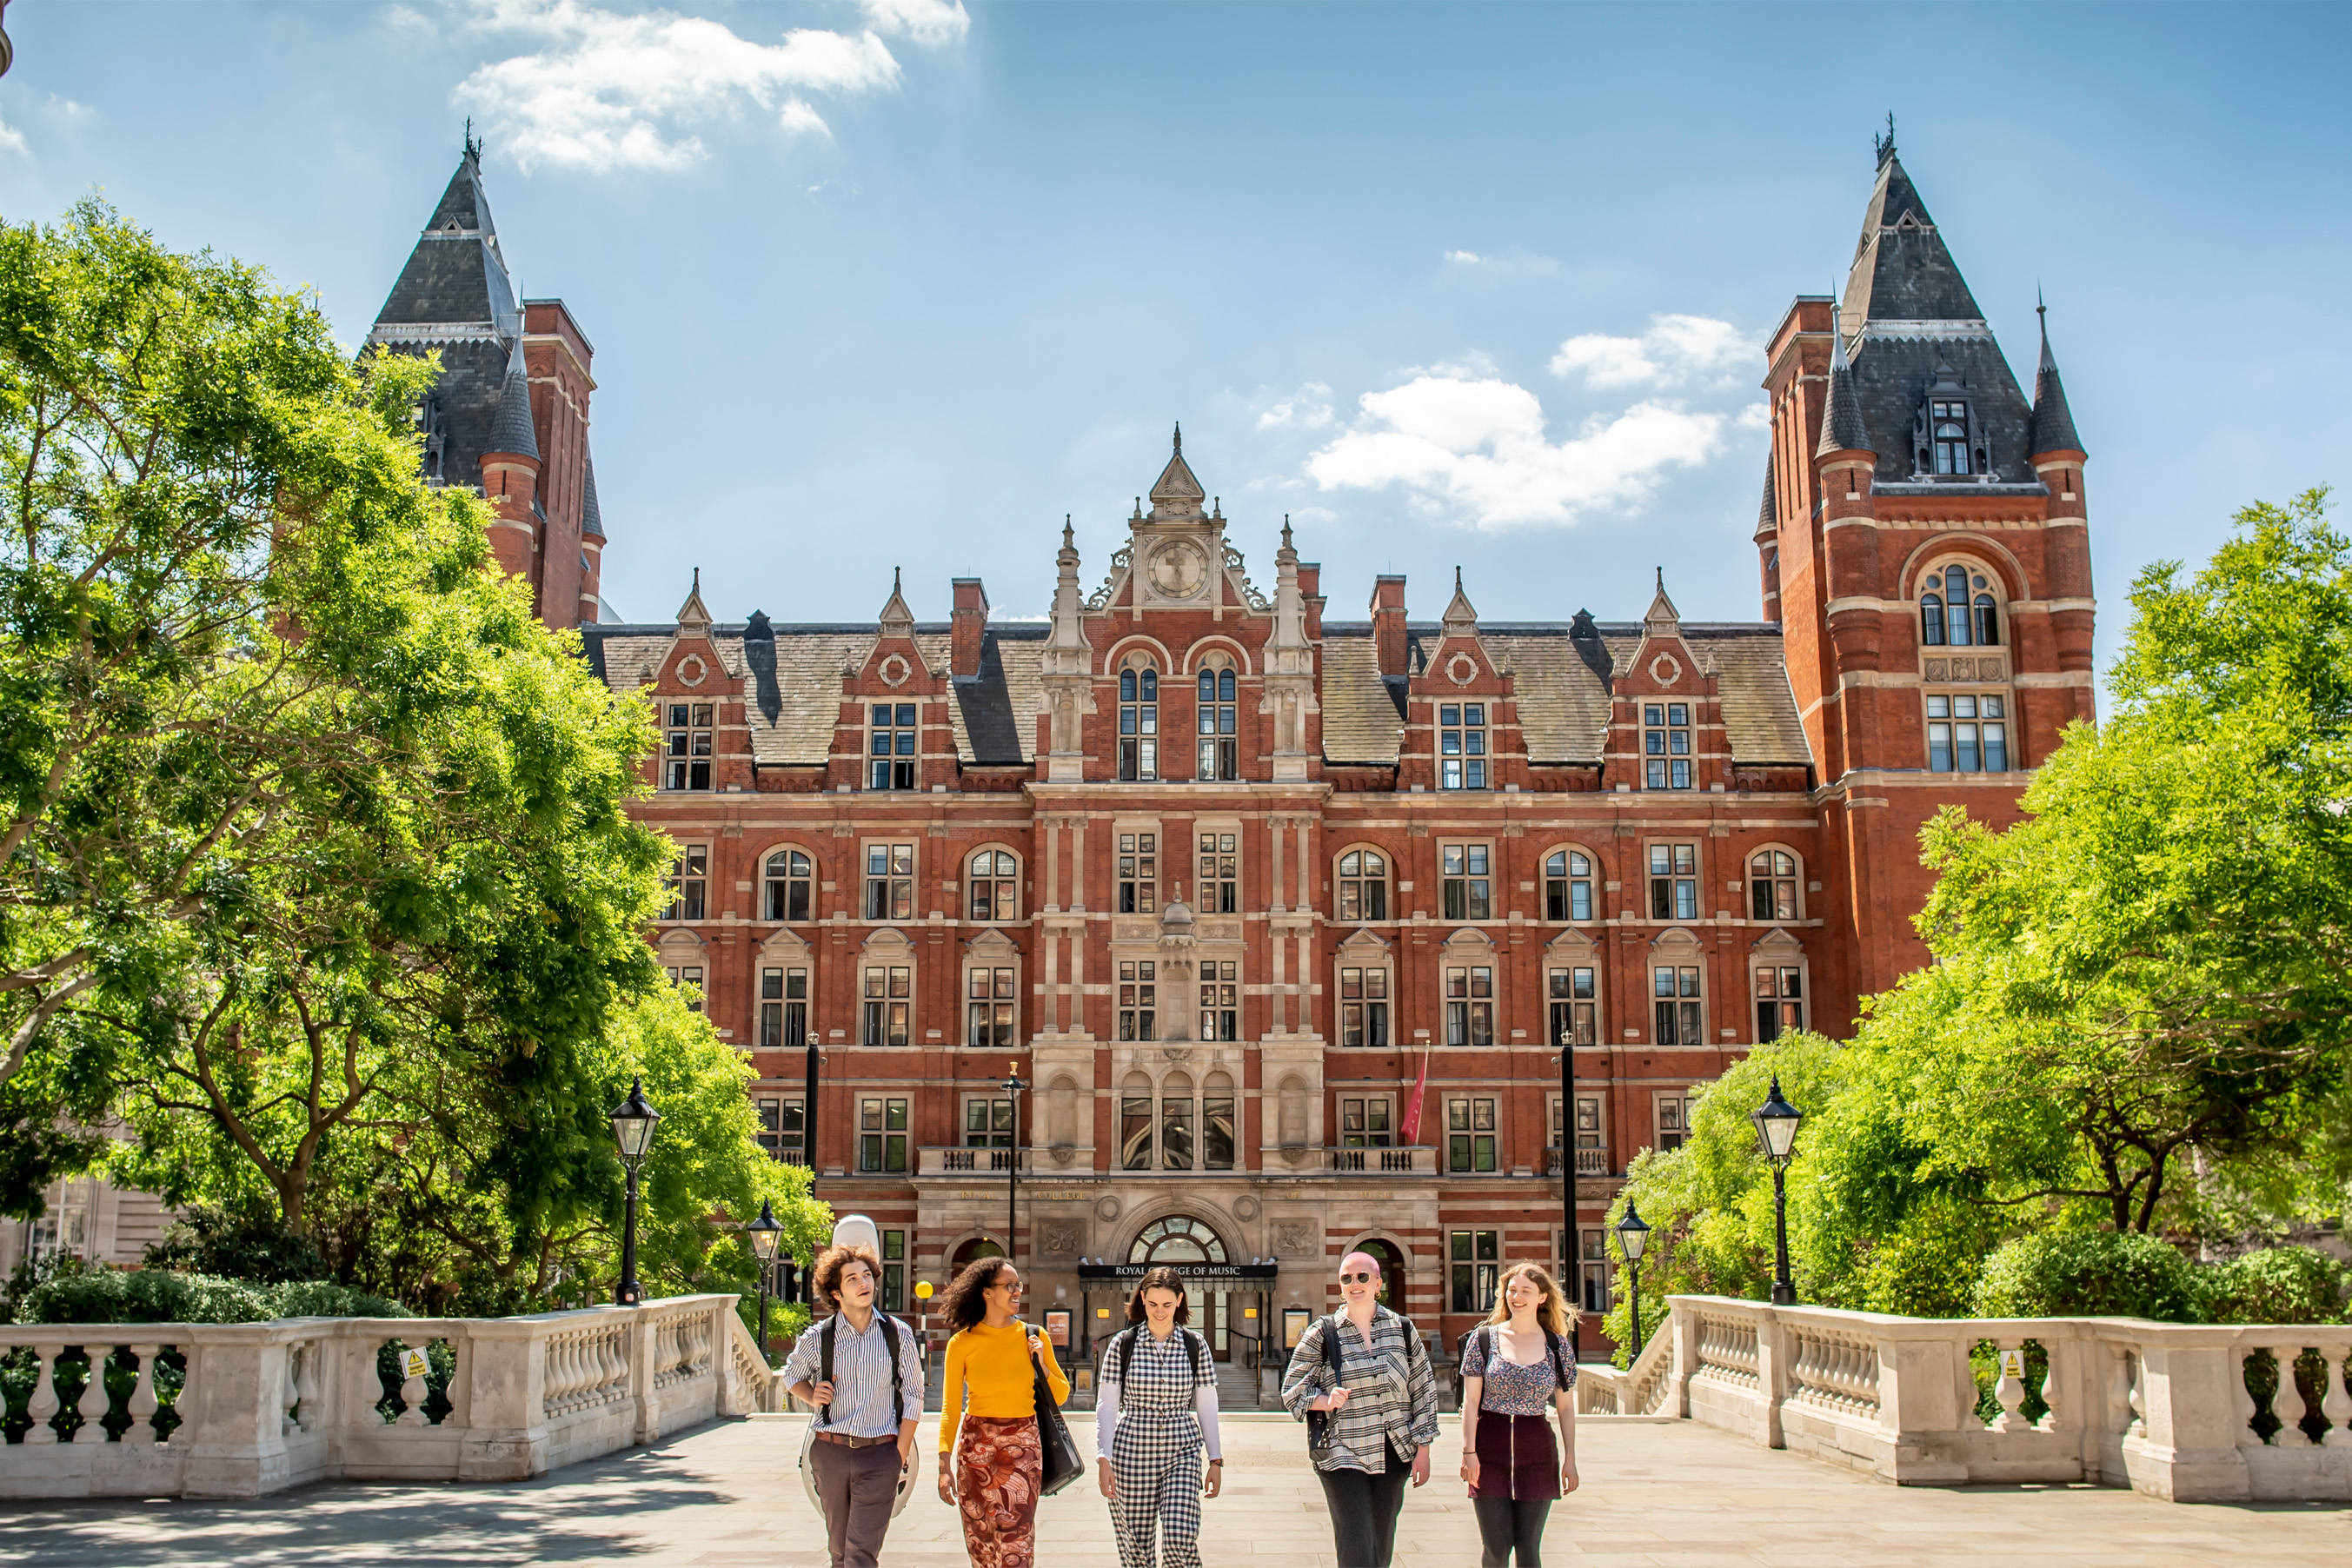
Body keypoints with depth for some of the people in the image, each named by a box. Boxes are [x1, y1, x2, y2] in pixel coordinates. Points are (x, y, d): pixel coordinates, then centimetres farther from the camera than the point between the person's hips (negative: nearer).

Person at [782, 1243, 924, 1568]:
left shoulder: (899, 1334, -1)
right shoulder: (817, 1339, 0)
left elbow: (913, 1395, 3)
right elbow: (791, 1373, 20)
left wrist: (901, 1455, -2)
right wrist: (811, 1396, -1)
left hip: (879, 1455, -2)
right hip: (831, 1452, 2)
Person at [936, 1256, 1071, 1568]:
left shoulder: (1033, 1337, 4)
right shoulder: (961, 1343, 0)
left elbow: (1060, 1395, 11)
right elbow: (950, 1408, 2)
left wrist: (1041, 1364, -6)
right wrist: (944, 1465, -4)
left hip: (1023, 1446, 0)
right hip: (976, 1445, 0)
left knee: (1015, 1542, -10)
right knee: (980, 1541, 5)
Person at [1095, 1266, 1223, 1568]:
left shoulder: (1195, 1345, 3)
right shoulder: (1122, 1344, 0)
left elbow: (1207, 1407, 7)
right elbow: (1106, 1406, 0)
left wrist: (1216, 1460, 5)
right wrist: (1104, 1459, -7)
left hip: (1182, 1454, 0)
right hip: (1132, 1455, 0)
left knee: (1180, 1539, -14)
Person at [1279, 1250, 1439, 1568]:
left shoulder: (1402, 1329, 6)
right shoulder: (1322, 1333, -1)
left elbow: (1424, 1390, 9)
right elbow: (1292, 1391, 2)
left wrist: (1423, 1450, 5)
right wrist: (1326, 1401, -18)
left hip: (1394, 1455, 3)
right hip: (1343, 1455, -3)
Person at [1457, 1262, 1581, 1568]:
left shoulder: (1558, 1345, 4)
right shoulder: (1483, 1338, 1)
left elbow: (1566, 1407, 8)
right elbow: (1471, 1400, -1)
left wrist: (1569, 1459, 4)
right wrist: (1469, 1450, -9)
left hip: (1536, 1451, 1)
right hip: (1490, 1449, -1)